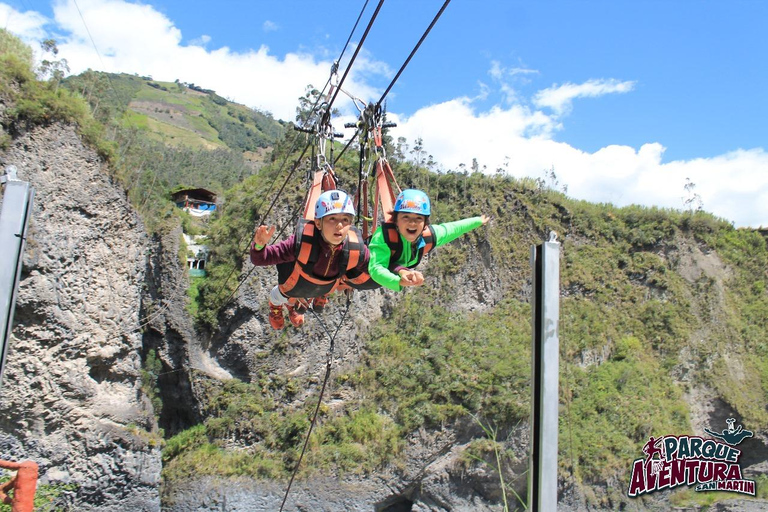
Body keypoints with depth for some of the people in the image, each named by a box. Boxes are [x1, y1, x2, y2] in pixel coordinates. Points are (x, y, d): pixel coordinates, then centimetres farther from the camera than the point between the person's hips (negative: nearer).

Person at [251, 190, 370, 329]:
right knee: (279, 296, 35)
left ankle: (293, 305, 76)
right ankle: (275, 306, 73)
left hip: (321, 292, 2)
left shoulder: (357, 249, -40)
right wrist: (259, 246, -62)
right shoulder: (303, 241, -47)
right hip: (292, 287, -2)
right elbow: (260, 259, -42)